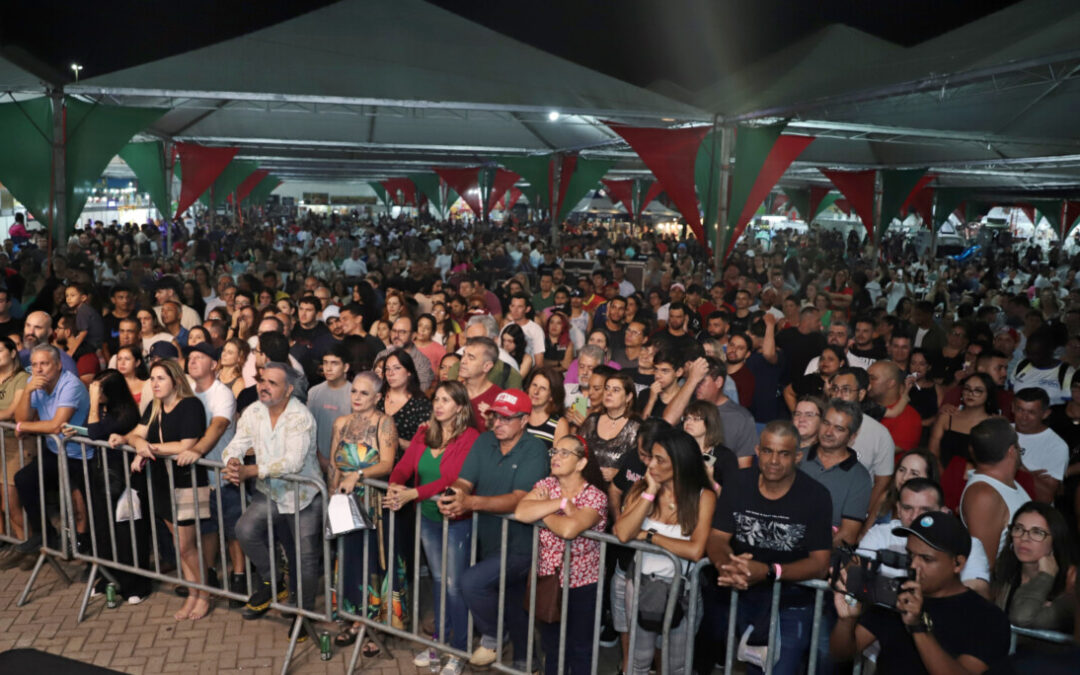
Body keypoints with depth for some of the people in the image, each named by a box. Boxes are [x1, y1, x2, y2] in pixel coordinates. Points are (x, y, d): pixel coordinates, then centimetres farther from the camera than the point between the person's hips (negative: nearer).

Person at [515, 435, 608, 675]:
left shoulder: (595, 497, -17)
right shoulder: (547, 485, -3)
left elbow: (568, 529, -34)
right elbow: (520, 512, -21)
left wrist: (541, 510, -18)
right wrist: (561, 503, -24)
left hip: (583, 583, -4)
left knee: (580, 647, 12)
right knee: (551, 644, 18)